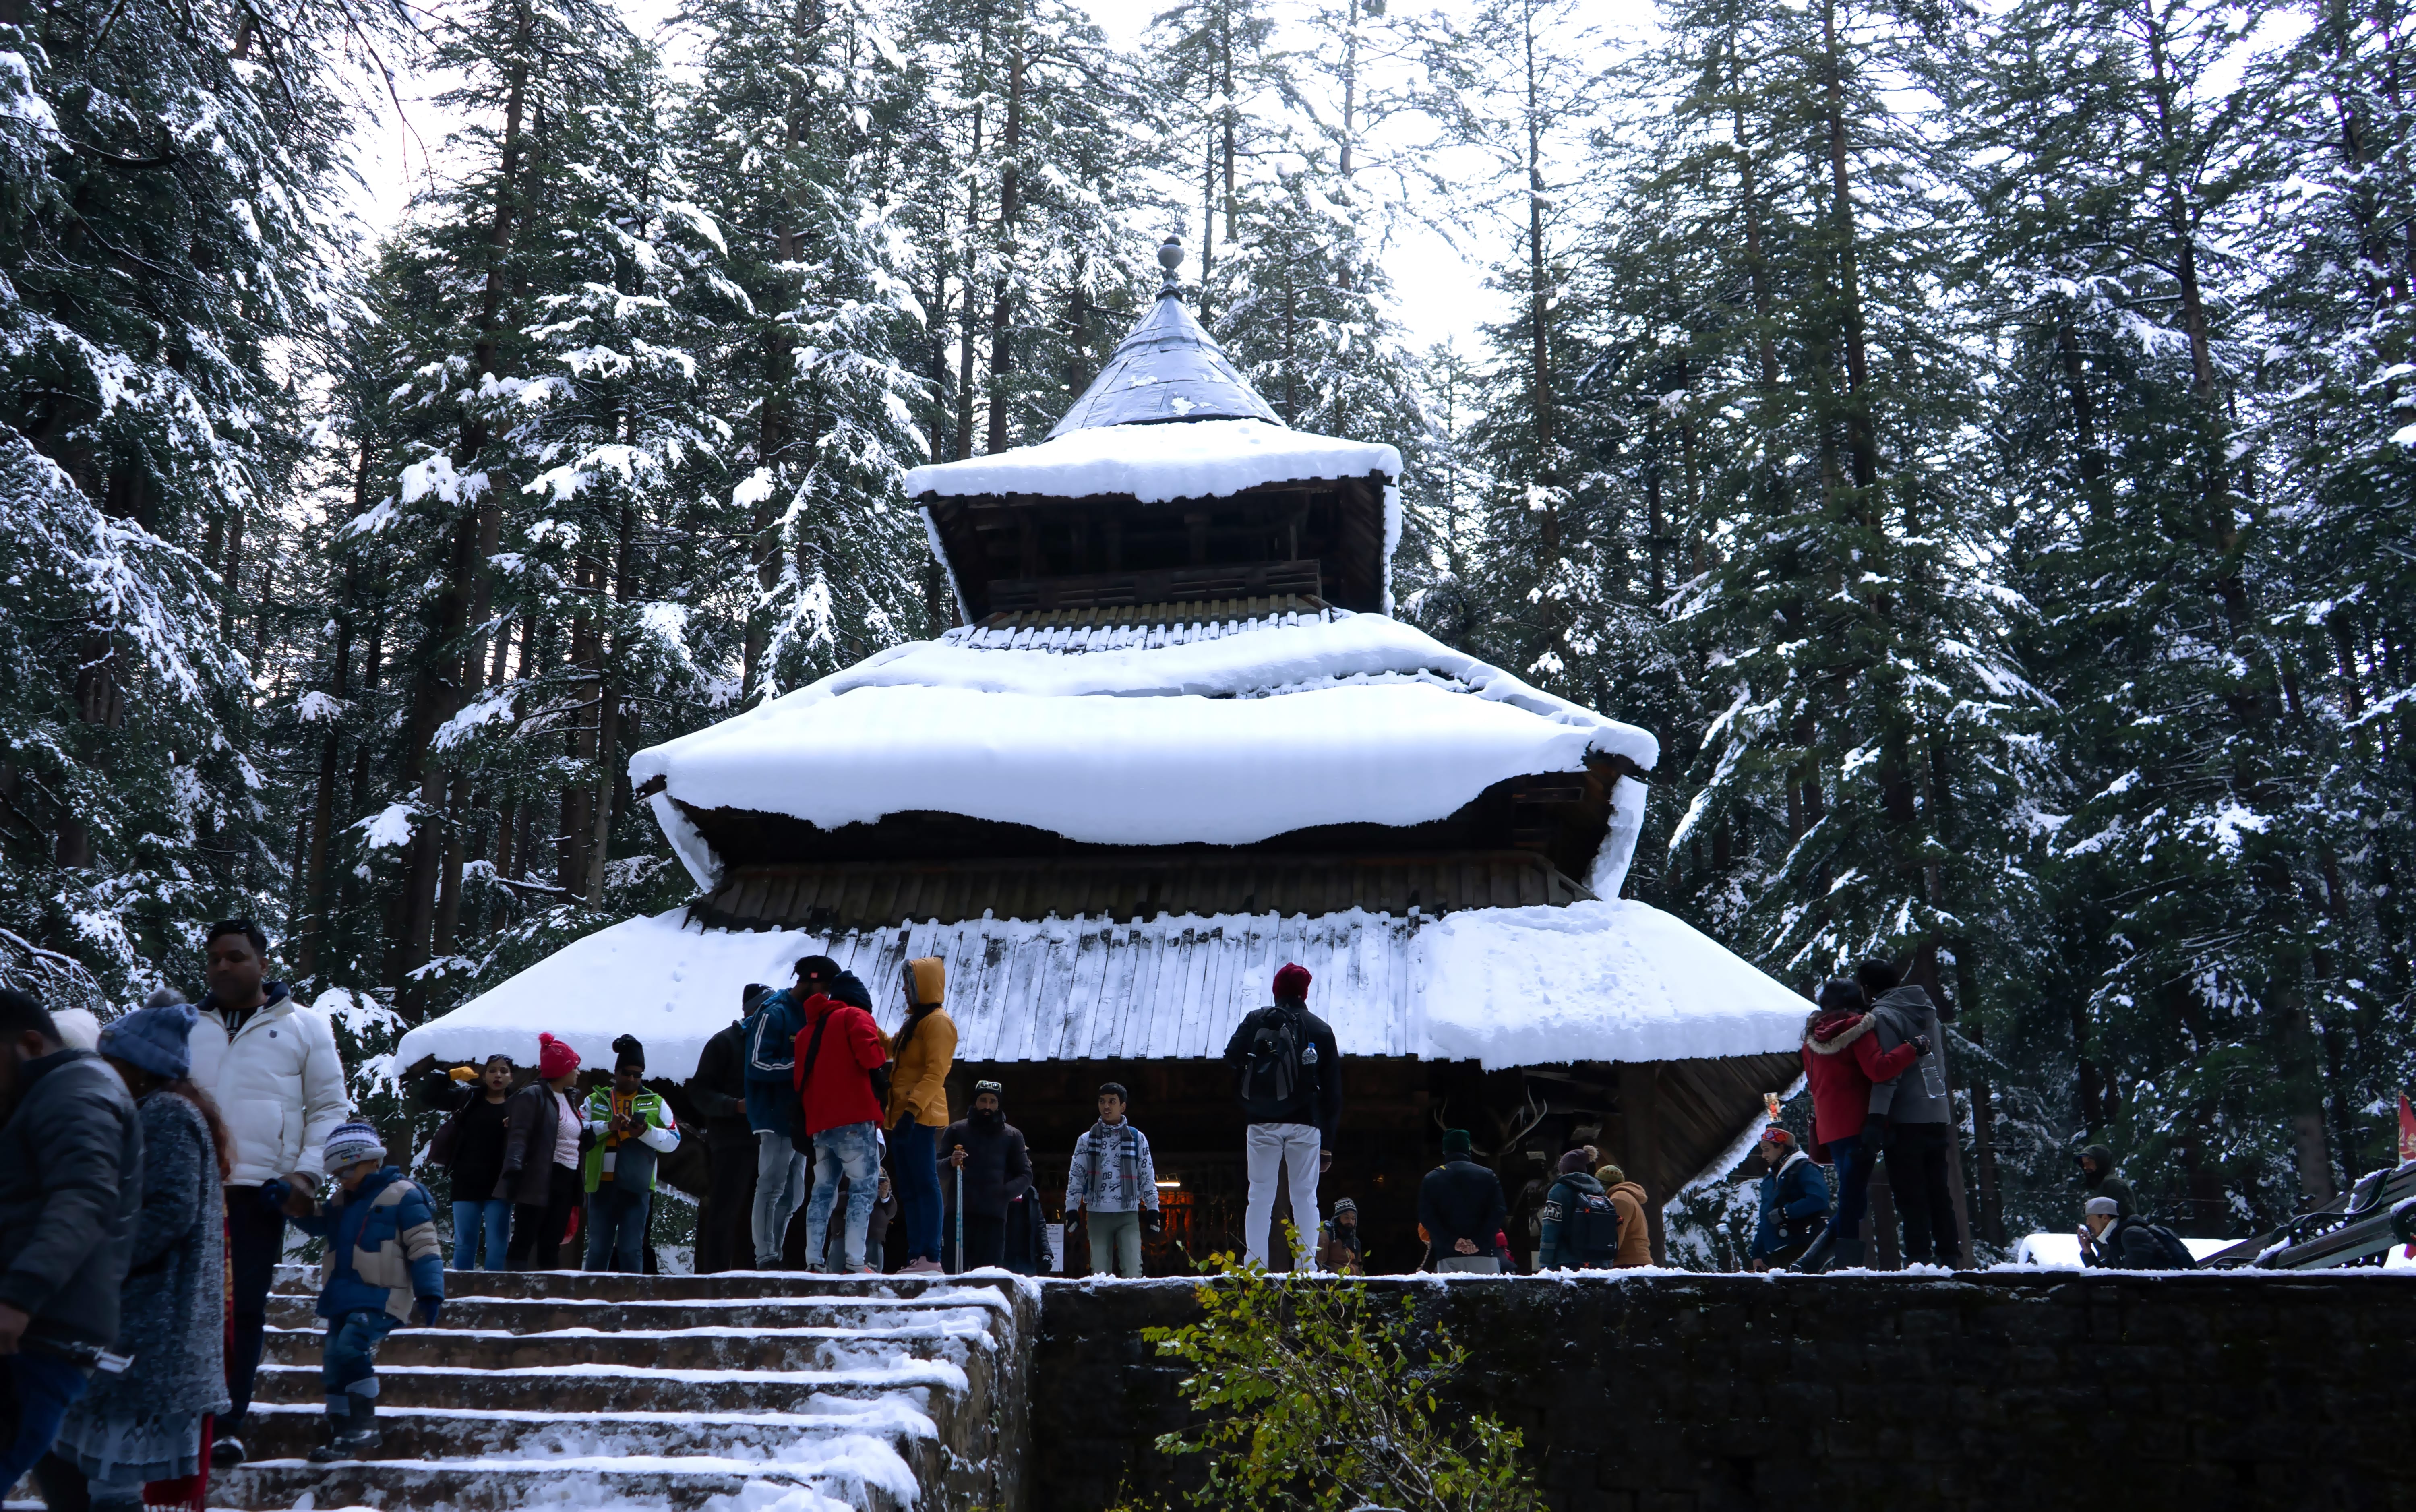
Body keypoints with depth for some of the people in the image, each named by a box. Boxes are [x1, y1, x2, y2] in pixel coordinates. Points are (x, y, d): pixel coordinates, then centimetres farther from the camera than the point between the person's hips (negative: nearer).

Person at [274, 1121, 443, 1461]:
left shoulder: (402, 1194, -5)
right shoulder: (342, 1201, 21)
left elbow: (423, 1247, -9)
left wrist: (430, 1294, -15)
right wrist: (292, 1201, -10)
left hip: (381, 1297, -8)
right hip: (343, 1298, 9)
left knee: (350, 1347, -26)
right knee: (333, 1363, 8)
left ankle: (363, 1426, -18)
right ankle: (341, 1438, 20)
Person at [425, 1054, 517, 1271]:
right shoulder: (467, 1098, 8)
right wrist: (452, 1075, -4)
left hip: (498, 1185, -2)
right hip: (466, 1182, 2)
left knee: (497, 1245, 0)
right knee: (464, 1243, 8)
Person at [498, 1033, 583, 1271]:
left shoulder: (567, 1098, 19)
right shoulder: (532, 1096, -8)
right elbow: (518, 1136, -17)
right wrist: (513, 1169, -28)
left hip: (565, 1182, 8)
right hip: (538, 1182, -8)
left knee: (551, 1248, 9)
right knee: (523, 1244, -6)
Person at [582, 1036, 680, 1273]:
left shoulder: (656, 1103, 11)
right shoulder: (595, 1100, 13)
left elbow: (673, 1140, 2)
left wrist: (646, 1132, -14)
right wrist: (608, 1126, -16)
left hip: (637, 1187, -1)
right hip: (602, 1185, 1)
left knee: (631, 1250, -2)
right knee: (598, 1249, 7)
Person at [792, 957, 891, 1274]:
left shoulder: (806, 1030, 21)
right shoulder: (854, 1016, -1)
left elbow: (801, 1080, 21)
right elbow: (869, 1055, -18)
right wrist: (883, 1054, 3)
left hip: (819, 1124, 7)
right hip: (855, 1120, -7)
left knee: (823, 1191, 13)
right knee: (863, 1187, -5)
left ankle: (814, 1261, 8)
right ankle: (855, 1262, -13)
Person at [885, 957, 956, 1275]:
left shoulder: (938, 1021, -9)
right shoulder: (914, 1022, 22)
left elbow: (936, 1071, -19)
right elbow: (890, 1049, 35)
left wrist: (913, 1108, -27)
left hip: (920, 1118, -10)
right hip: (903, 1117, 10)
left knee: (925, 1184, -12)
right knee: (909, 1190, 8)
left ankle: (931, 1257, -15)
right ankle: (916, 1257, 9)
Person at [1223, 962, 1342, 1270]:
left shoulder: (1257, 1021, 5)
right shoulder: (1321, 1029, 9)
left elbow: (1233, 1055, -8)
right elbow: (1333, 1090, 9)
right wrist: (1328, 1143, 13)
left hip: (1264, 1123, -1)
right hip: (1306, 1125, 1)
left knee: (1260, 1195, 2)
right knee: (1305, 1196, 5)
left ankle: (1254, 1268, -5)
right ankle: (1306, 1268, -1)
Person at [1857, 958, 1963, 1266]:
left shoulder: (1884, 1015, -9)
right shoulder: (1927, 1011, 18)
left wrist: (1876, 1118, -20)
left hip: (1905, 1119, -8)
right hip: (1938, 1114, 8)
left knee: (1910, 1195, -5)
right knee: (1938, 1192, 12)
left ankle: (1919, 1257, -7)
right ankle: (1949, 1256, 12)